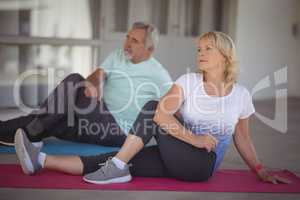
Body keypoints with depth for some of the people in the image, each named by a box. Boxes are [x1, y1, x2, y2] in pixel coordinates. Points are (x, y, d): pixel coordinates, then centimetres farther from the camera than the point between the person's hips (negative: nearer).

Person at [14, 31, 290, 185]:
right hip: (176, 159, 3)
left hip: (202, 164, -3)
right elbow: (162, 114, -14)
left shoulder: (241, 95, 1)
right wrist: (195, 139, -19)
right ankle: (42, 161, -24)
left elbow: (243, 139, 13)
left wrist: (262, 172, 11)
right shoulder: (189, 81, 2)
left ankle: (118, 168, -18)